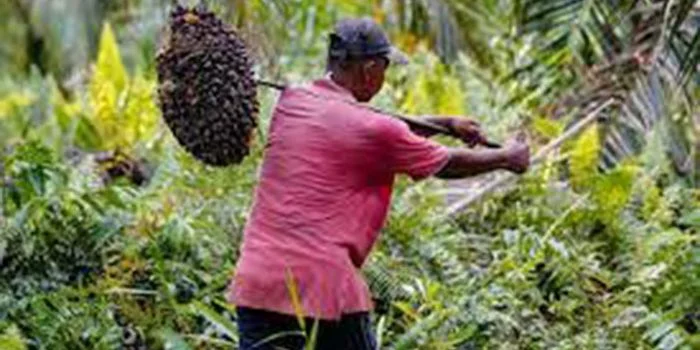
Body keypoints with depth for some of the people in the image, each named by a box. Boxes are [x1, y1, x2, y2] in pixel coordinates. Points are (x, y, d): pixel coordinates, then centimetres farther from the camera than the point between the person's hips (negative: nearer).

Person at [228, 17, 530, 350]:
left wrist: (446, 123, 32)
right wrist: (508, 157, 28)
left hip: (254, 282, 5)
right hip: (324, 285, -5)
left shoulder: (290, 102, 11)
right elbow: (449, 164, 10)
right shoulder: (374, 132, -7)